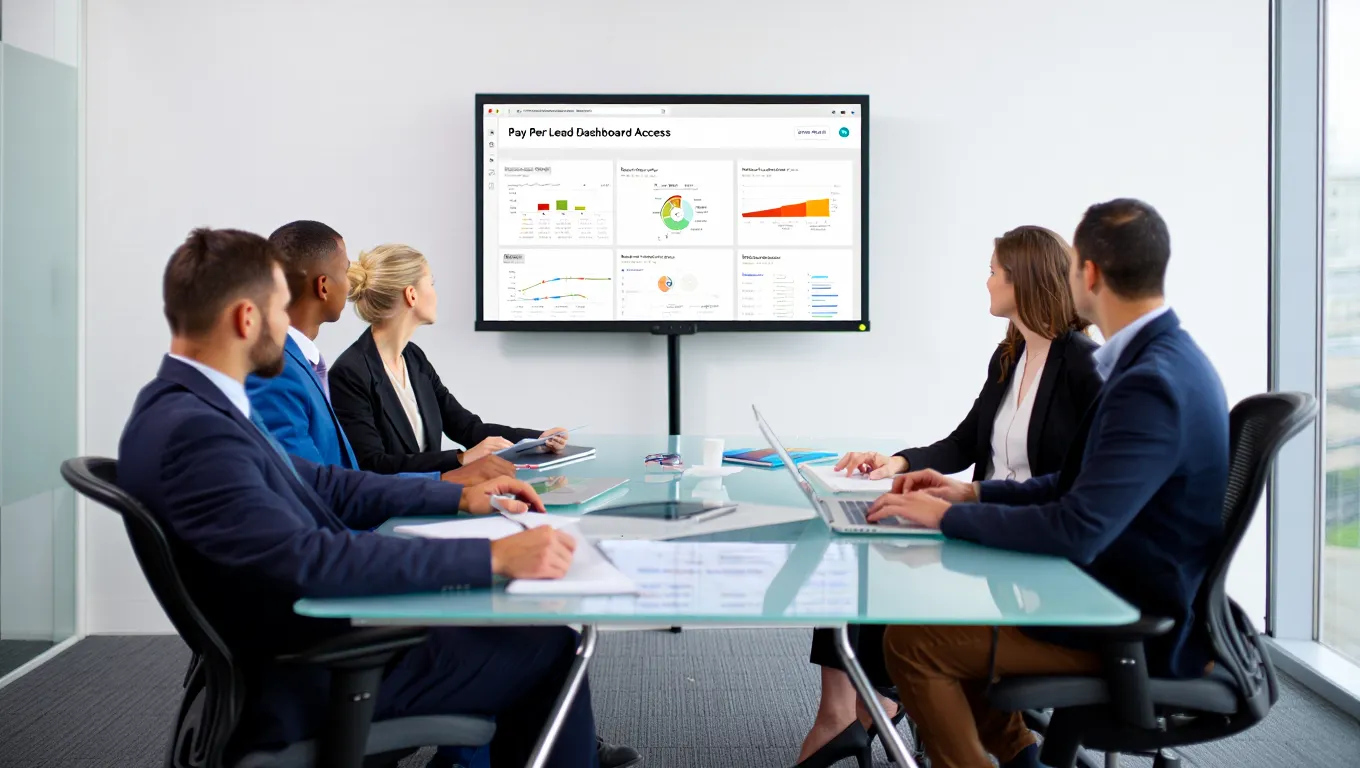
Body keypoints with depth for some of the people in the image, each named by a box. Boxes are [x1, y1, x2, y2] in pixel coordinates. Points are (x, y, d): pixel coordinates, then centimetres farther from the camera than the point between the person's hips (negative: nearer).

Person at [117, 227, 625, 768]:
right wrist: (493, 556, -34)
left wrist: (459, 497, 8)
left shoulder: (190, 404, 6)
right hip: (311, 677, -10)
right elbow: (308, 561, -34)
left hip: (324, 627, 10)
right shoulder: (190, 430, -25)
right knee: (550, 649, -2)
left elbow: (323, 487, 14)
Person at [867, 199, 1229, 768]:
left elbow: (1077, 530, -30)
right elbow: (1081, 482, 13)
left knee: (912, 639, -14)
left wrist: (948, 515, -19)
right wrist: (971, 493, 4)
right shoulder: (1161, 358, 5)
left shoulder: (1151, 384, -27)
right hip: (1130, 593, 10)